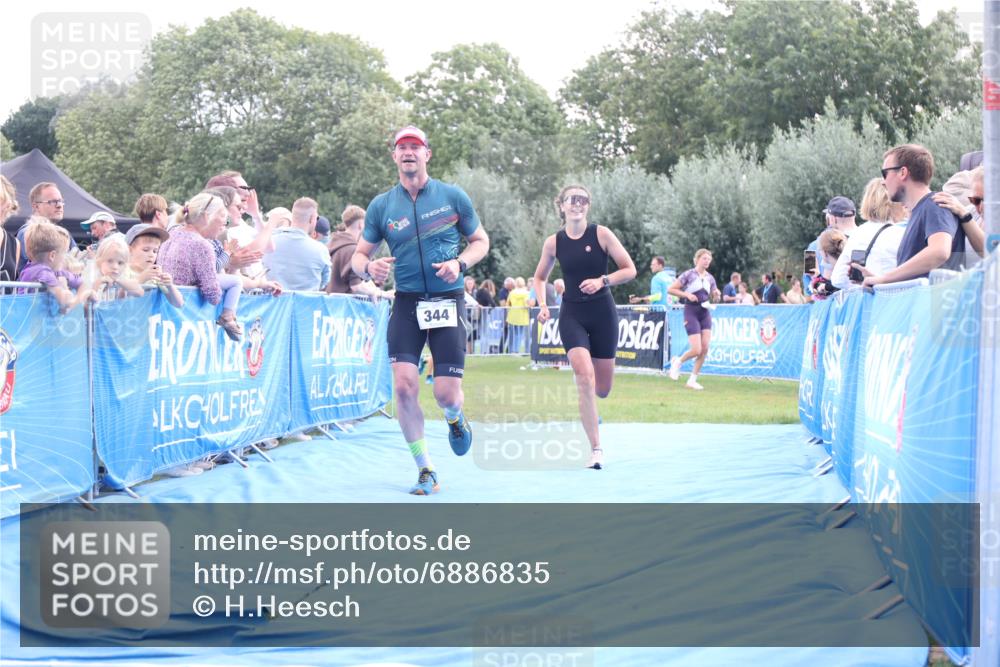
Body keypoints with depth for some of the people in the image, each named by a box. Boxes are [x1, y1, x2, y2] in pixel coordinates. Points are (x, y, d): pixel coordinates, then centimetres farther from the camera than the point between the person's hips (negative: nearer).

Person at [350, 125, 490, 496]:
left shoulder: (453, 197, 2)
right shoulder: (381, 206, 4)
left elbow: (480, 240, 11)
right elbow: (359, 255, 9)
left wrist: (460, 263, -10)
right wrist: (369, 268, -15)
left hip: (447, 302, -1)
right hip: (407, 302, 1)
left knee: (446, 393, -6)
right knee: (404, 385, -13)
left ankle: (454, 418, 34)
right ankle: (425, 471, 2)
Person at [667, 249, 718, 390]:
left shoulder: (710, 278, 11)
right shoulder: (689, 275, -5)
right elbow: (671, 289, -4)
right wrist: (687, 295, -15)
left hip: (705, 312, 6)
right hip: (691, 312, -6)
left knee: (705, 349, -5)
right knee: (696, 350, -13)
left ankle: (692, 380, 6)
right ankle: (677, 361, 18)